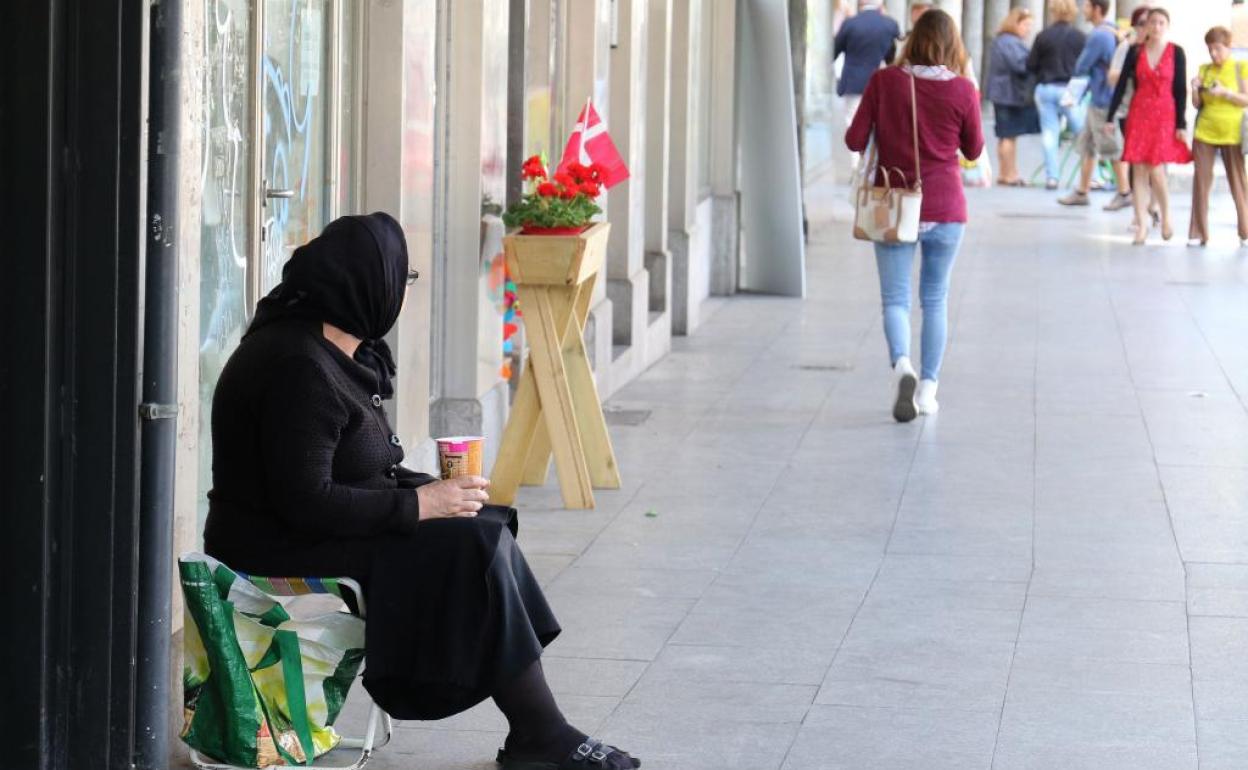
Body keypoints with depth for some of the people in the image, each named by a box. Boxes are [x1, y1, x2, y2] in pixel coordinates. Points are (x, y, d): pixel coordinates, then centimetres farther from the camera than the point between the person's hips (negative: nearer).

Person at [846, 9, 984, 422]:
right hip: (945, 209, 1)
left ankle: (901, 365, -24)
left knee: (895, 299, 3)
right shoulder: (962, 90, -8)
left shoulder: (885, 81, -8)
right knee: (935, 299, 14)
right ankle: (928, 388, 17)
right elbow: (974, 150, 4)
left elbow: (855, 140, -7)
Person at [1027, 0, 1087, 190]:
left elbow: (1030, 65, 0)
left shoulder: (1043, 36, -4)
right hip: (1070, 89, -2)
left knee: (1049, 133, 6)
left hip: (1045, 89, 2)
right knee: (1083, 132, 5)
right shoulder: (1078, 37, -7)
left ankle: (1051, 176, 3)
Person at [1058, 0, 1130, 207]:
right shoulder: (1113, 31, 10)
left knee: (1110, 147, -2)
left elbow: (1080, 69, -16)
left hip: (1103, 100, -10)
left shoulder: (1098, 36, -20)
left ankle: (1125, 193, 6)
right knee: (1087, 143, 14)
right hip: (1099, 98, 10)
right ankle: (1082, 192, 19)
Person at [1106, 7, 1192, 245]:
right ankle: (1142, 224, 6)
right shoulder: (1135, 52, 4)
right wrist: (1110, 118, 1)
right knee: (1139, 171, 0)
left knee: (1156, 171, -10)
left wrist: (1181, 125, -4)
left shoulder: (1176, 53, 0)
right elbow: (1121, 84, 5)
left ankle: (1166, 216, 14)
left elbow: (1181, 90, 0)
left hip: (1165, 116, -2)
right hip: (1138, 115, 2)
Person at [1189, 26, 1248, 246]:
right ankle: (1198, 232, 4)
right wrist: (1195, 90, -9)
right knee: (1201, 181, 0)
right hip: (1204, 132, 3)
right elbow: (1197, 104, 11)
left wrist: (1224, 92, -19)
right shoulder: (1205, 69, 9)